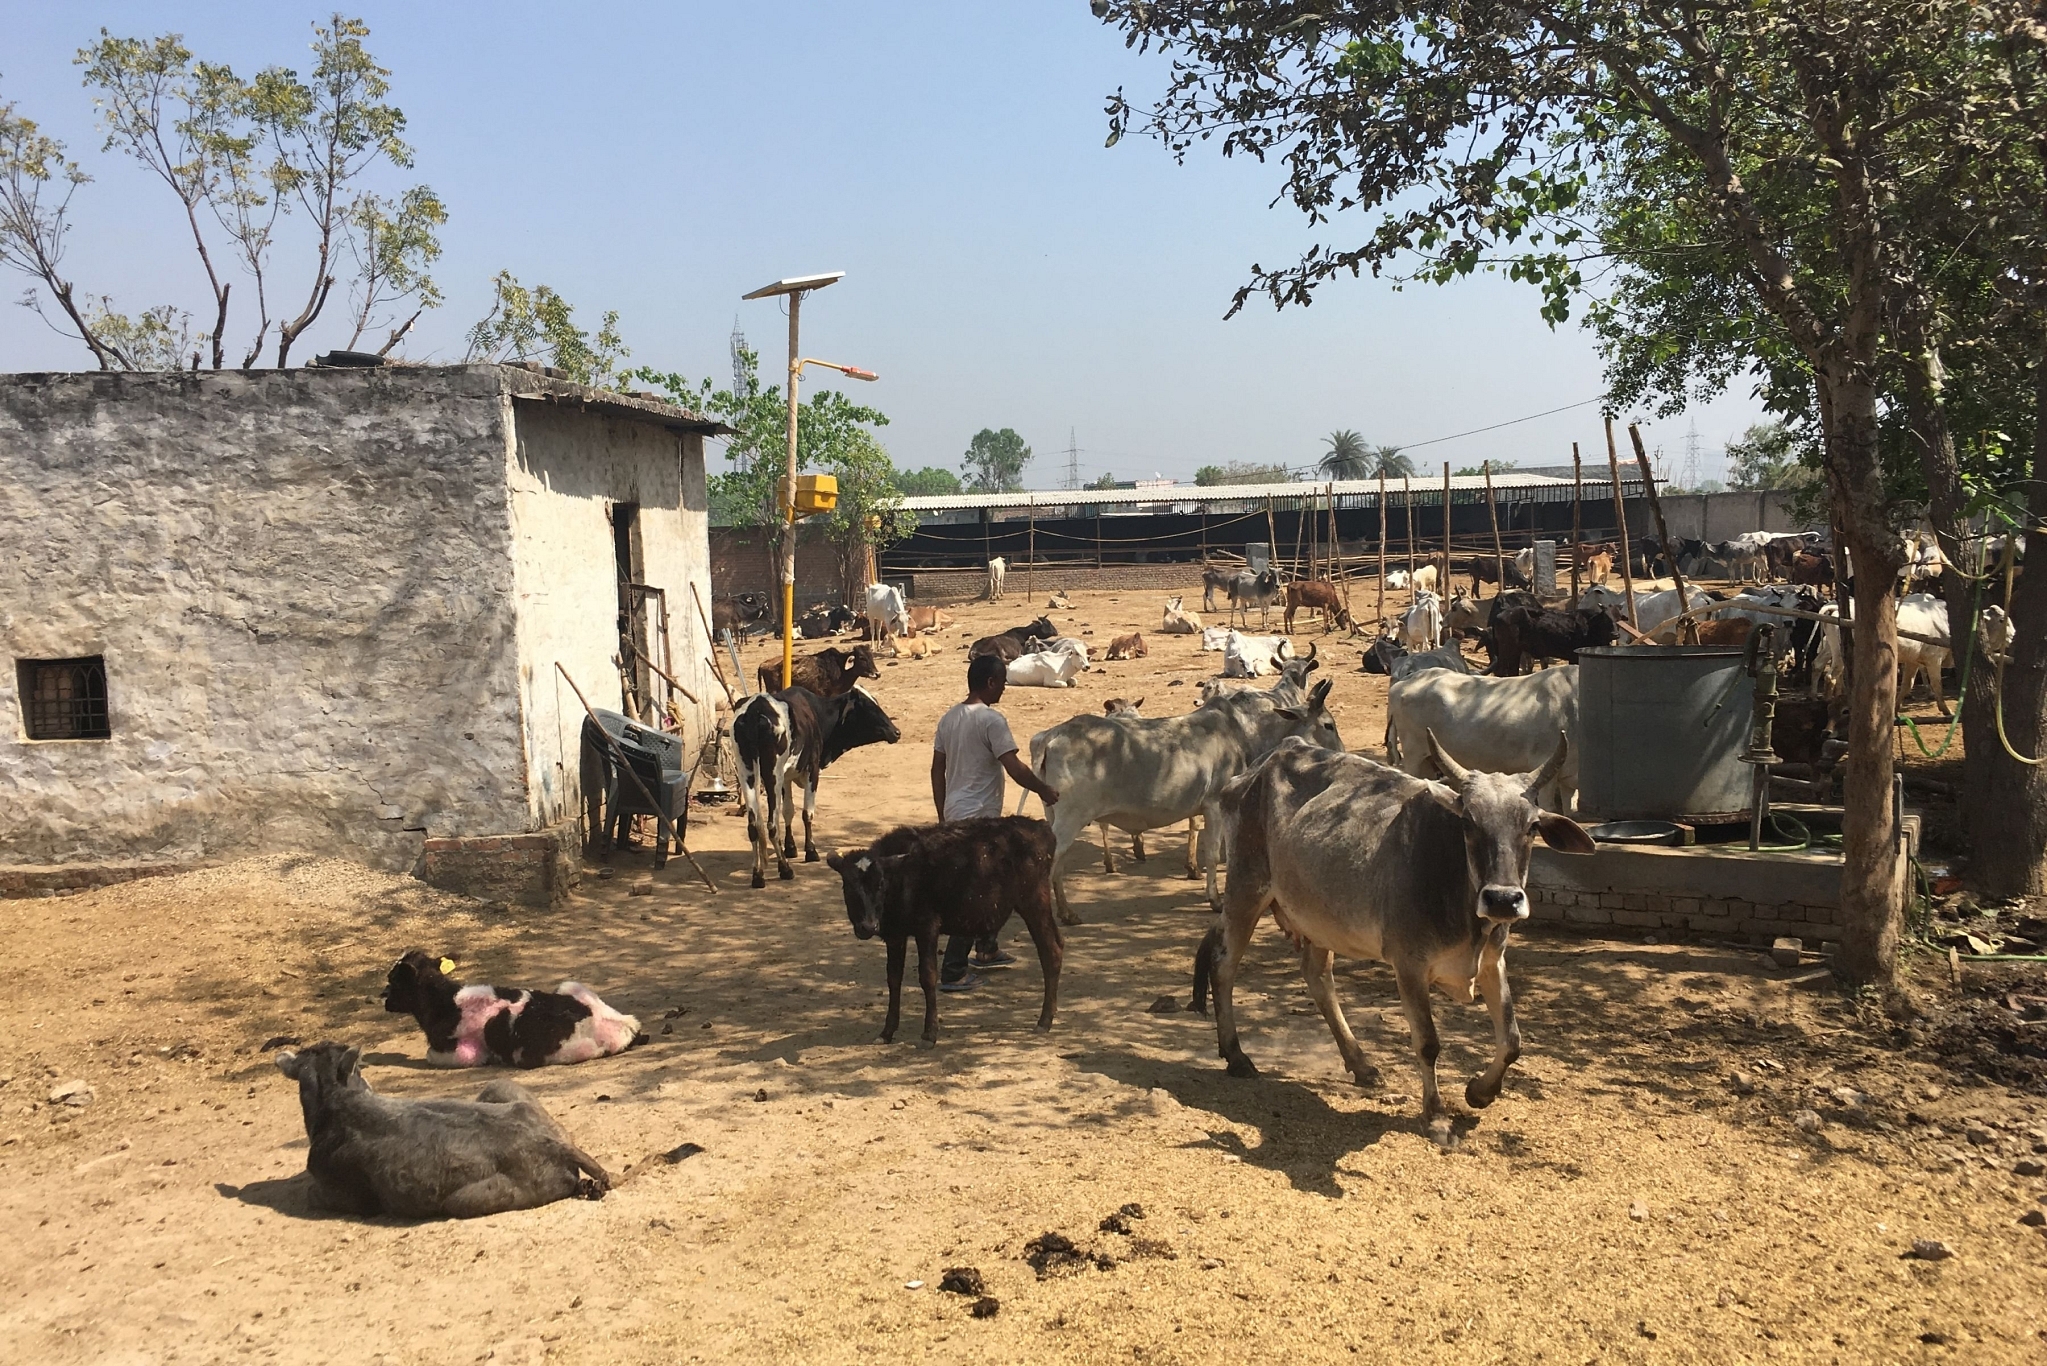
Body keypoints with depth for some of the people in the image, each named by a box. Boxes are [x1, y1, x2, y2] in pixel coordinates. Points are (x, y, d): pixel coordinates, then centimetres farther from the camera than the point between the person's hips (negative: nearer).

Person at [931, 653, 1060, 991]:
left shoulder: (949, 718, 9)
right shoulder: (992, 720, -16)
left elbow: (937, 771, 13)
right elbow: (1014, 768, -20)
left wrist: (943, 815, 20)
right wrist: (1045, 791, -5)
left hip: (954, 814, 9)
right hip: (979, 817, -9)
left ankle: (986, 950, 37)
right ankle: (952, 972, -4)